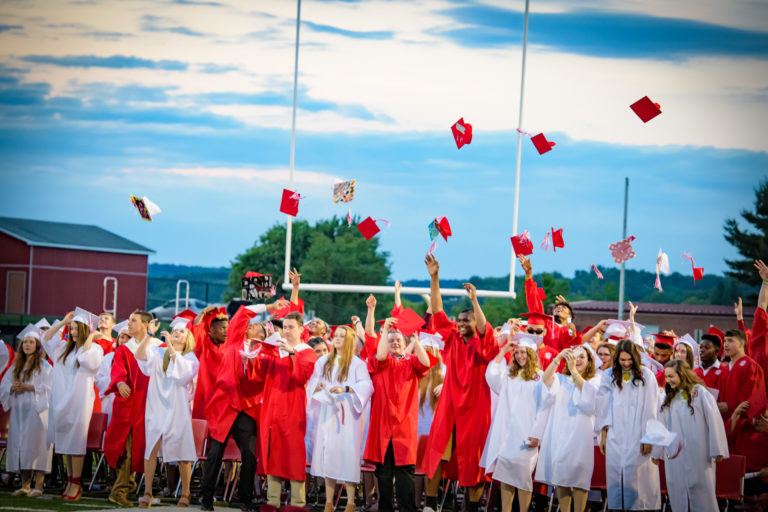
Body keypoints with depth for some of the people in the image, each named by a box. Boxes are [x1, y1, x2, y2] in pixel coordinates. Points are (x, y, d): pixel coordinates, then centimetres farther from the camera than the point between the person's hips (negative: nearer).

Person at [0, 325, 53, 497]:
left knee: (35, 444, -11)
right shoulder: (16, 366, 17)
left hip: (36, 410, -6)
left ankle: (38, 486, -10)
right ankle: (25, 485, 6)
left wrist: (28, 387, -17)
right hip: (19, 411, 6)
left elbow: (49, 387, -10)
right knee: (20, 446, 3)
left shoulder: (44, 366, 0)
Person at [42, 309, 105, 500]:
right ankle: (70, 481, 11)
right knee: (64, 440, 7)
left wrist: (91, 337, -13)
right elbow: (46, 339, 15)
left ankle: (76, 484, -5)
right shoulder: (65, 348, 15)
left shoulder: (94, 349, -4)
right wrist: (62, 322, 10)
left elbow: (85, 357, -24)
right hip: (62, 398, 7)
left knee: (75, 440, -7)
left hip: (80, 398, -7)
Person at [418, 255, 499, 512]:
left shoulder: (483, 345, -4)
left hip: (474, 409, -4)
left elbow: (484, 329, -26)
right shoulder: (452, 339, 7)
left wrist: (474, 300, -34)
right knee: (436, 454, 0)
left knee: (472, 459, 1)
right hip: (449, 406, 4)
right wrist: (434, 278, -5)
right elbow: (437, 312, 3)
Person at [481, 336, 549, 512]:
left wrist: (536, 434, -12)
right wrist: (503, 351, 1)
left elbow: (543, 408, -5)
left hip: (525, 434, -4)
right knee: (505, 473, 3)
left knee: (522, 474, -4)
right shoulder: (509, 374, 15)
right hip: (505, 431, 4)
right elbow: (491, 375, -2)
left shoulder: (540, 378, -1)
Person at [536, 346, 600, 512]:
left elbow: (588, 391, -14)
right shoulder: (561, 379, 14)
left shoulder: (595, 380, 8)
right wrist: (558, 358, -18)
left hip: (580, 434, -3)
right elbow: (546, 380, -6)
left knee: (579, 478, -6)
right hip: (559, 433, 3)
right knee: (560, 475, 1)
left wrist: (574, 370, -20)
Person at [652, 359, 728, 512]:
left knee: (699, 488, 0)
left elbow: (713, 420, -8)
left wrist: (717, 450, -12)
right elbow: (662, 426, 16)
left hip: (697, 453, -5)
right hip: (674, 453, 5)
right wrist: (657, 452, 16)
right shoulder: (669, 398, 12)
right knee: (677, 492, 4)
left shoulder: (699, 392, -5)